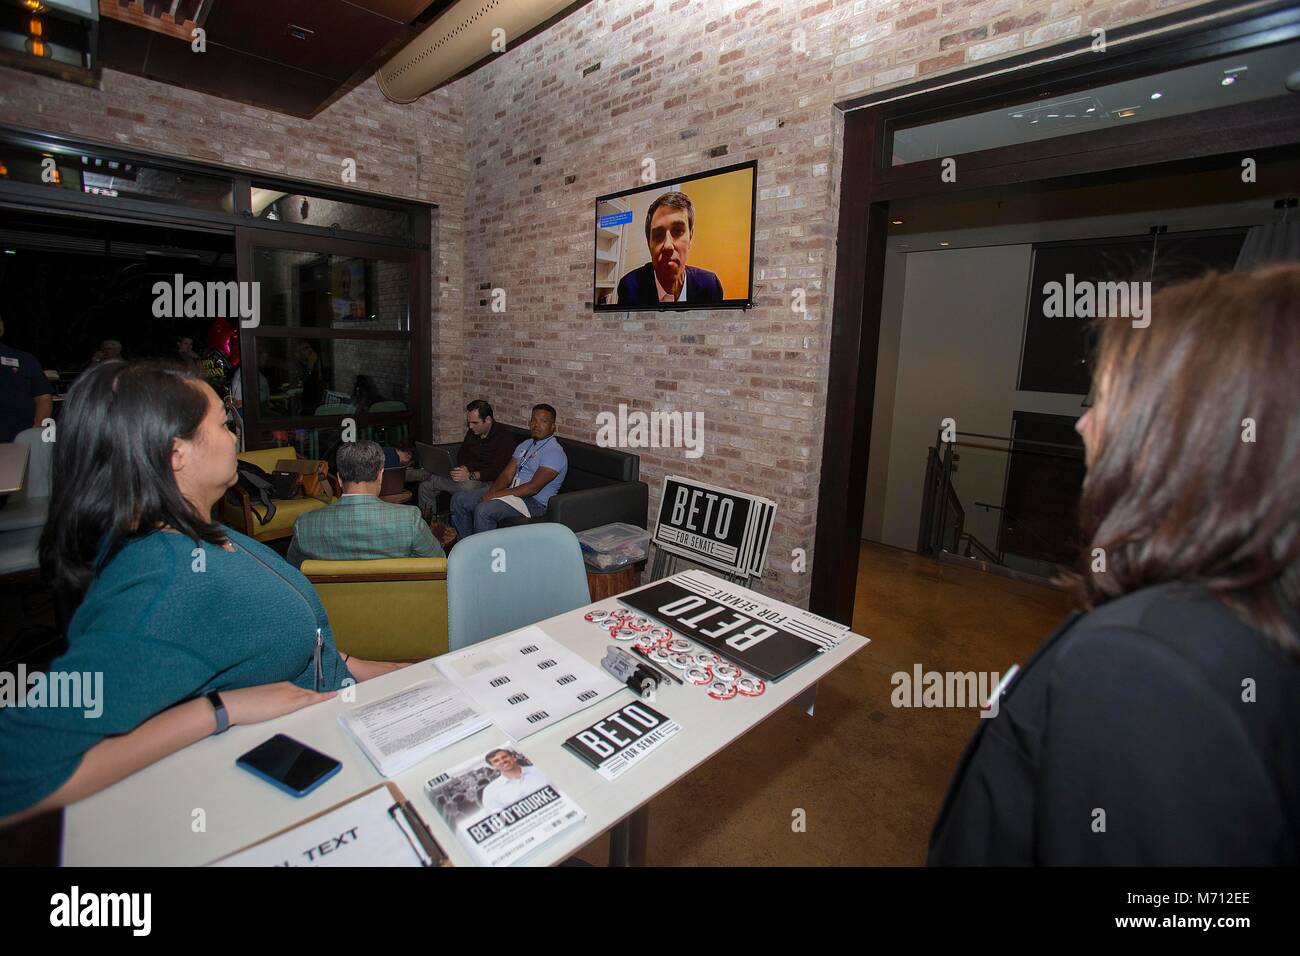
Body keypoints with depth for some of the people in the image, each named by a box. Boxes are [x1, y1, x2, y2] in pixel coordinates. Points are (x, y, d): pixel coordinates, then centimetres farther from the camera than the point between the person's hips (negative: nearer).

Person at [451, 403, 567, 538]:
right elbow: (507, 474, 9)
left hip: (534, 502, -9)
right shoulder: (525, 445, 15)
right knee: (459, 499, 3)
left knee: (483, 510, -31)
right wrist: (491, 493, -11)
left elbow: (533, 487, -22)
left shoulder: (555, 453, -14)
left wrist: (497, 495, -21)